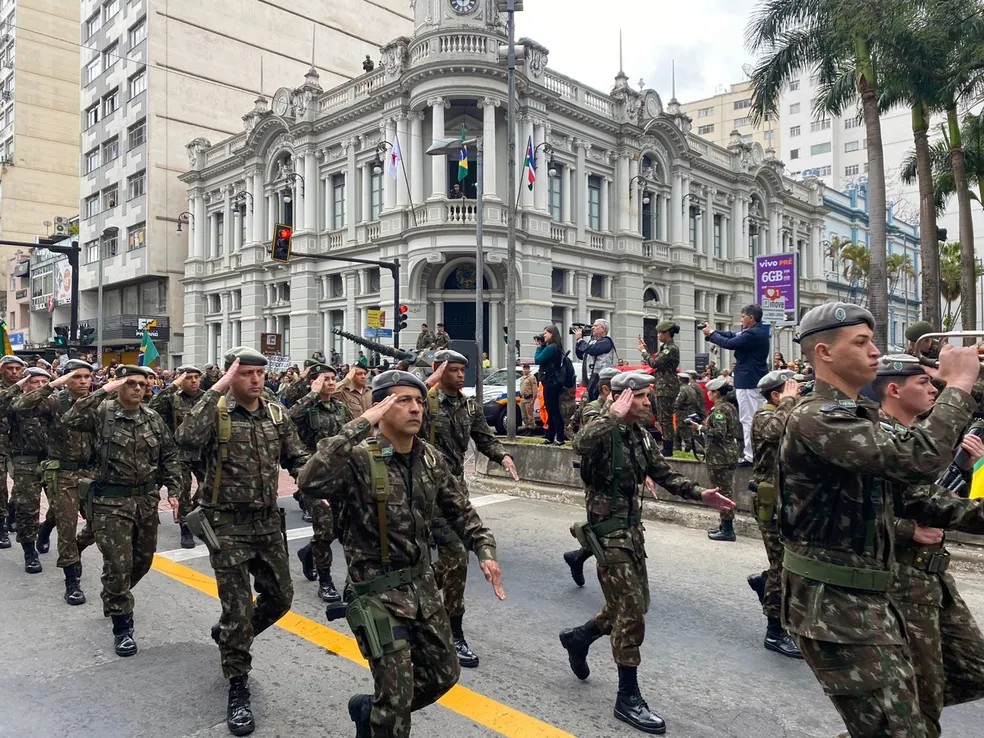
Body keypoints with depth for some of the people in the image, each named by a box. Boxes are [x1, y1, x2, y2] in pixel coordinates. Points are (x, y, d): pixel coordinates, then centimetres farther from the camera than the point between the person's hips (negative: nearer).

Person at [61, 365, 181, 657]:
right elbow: (70, 420, -28)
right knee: (118, 565, -3)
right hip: (111, 501, -5)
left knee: (142, 560, 18)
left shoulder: (153, 419, 4)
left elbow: (169, 456, 9)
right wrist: (103, 391, -27)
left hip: (147, 500, 5)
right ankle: (122, 627, 11)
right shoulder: (102, 413, -8)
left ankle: (114, 600, 46)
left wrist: (173, 490, 3)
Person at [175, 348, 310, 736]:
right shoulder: (215, 412, -12)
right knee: (239, 606, 0)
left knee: (280, 596, 16)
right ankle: (237, 689, 18)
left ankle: (228, 634, 44)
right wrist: (215, 390, -30)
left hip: (268, 521, 5)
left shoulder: (277, 413, 2)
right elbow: (187, 439, -33)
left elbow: (298, 459, 6)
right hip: (227, 523, -5)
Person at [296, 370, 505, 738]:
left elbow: (461, 511, 10)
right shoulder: (359, 459, -19)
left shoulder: (432, 459, 0)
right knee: (397, 697, -1)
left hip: (423, 585, 7)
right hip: (379, 591, -7)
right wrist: (359, 425, -37)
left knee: (444, 674, 19)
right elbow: (310, 482, -39)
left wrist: (485, 551, -5)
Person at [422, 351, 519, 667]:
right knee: (456, 554, -11)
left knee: (451, 553, 14)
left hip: (457, 484, 7)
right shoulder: (425, 401, -10)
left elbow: (485, 439, 10)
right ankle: (455, 635, 1)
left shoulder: (470, 406, 9)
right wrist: (429, 382, -30)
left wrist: (503, 456, -9)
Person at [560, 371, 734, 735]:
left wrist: (699, 494, -3)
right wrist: (615, 415, -35)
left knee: (635, 605, 18)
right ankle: (628, 698, 10)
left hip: (633, 528, 8)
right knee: (631, 612, -5)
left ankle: (578, 637, 41)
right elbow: (580, 444, -41)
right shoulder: (602, 428, -17)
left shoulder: (641, 434, 8)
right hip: (608, 530, -8)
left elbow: (664, 474, 10)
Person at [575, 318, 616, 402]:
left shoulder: (606, 341, -8)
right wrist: (579, 340, 8)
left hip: (599, 378, -9)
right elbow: (580, 355, 20)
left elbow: (591, 350, -22)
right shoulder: (592, 341, 18)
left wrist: (579, 339, -7)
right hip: (590, 378, 9)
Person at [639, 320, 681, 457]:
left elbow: (654, 363, -18)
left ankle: (668, 450, -1)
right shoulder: (664, 347, 15)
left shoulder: (672, 349, -15)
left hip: (667, 387, -10)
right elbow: (654, 360, 15)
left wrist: (643, 351, -5)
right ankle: (666, 448, 19)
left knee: (665, 419, -6)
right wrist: (645, 349, 11)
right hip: (661, 386, 10)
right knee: (661, 418, 13)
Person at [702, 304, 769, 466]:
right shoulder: (759, 331, 12)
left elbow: (729, 343, -20)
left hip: (748, 382, -10)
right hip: (758, 380, 11)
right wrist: (712, 331, 3)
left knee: (748, 420, -5)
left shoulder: (753, 334, -21)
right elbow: (733, 335, 12)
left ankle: (750, 456, -2)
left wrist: (711, 334, -4)